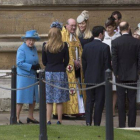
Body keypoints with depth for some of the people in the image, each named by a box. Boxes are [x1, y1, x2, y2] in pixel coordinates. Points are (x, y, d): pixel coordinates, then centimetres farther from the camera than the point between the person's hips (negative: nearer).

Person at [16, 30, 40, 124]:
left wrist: (37, 66, 1)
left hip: (33, 76, 8)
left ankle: (30, 117, 24)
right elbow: (19, 63, -19)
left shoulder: (34, 48, 11)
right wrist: (31, 66, -22)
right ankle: (17, 118, 3)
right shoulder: (21, 49, -12)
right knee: (21, 98, -4)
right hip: (23, 77, -8)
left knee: (34, 98, 12)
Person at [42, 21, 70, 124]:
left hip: (48, 73, 1)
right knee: (60, 100, 4)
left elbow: (44, 62, 5)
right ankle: (59, 121, 6)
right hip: (60, 73, -1)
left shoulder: (45, 47, -3)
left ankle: (48, 121, 6)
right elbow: (66, 61, 1)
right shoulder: (64, 46, -6)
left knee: (49, 101, 7)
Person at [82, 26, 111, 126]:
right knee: (99, 102, 3)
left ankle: (88, 121, -5)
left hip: (89, 79, 4)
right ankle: (97, 123, 5)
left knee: (89, 101, 9)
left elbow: (84, 63, 8)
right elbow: (108, 64, -10)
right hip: (101, 78, -4)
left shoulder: (86, 46, 3)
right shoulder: (105, 47, -11)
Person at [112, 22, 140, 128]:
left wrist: (116, 73, 1)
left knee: (121, 101, 4)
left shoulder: (115, 42, -8)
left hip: (120, 75, -1)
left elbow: (114, 59, -7)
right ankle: (131, 125, 5)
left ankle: (122, 125, 4)